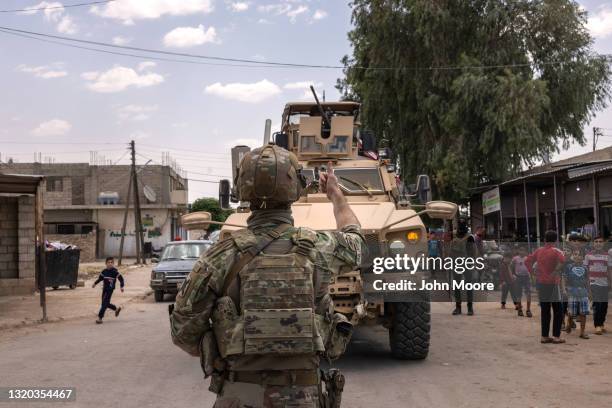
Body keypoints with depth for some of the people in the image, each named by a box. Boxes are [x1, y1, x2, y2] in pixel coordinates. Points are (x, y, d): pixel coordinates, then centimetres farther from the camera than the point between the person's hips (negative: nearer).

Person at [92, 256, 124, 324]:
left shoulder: (115, 272, -9)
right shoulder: (104, 271, 7)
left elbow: (121, 279, -7)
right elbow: (100, 278, 21)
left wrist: (122, 286, -17)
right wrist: (95, 283, 11)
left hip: (110, 289, -6)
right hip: (104, 289, 7)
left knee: (105, 303, -10)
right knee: (106, 303, 12)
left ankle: (100, 318, -8)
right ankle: (117, 309, 36)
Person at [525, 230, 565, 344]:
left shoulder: (539, 251, 7)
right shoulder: (556, 251, -10)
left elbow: (527, 261, 12)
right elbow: (562, 261, -29)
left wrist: (532, 273, 10)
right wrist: (555, 272, -19)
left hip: (540, 283, 6)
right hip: (552, 283, -5)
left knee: (545, 311, 10)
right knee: (557, 311, 3)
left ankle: (545, 336, 12)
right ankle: (556, 337, 1)